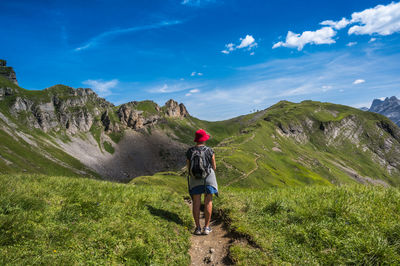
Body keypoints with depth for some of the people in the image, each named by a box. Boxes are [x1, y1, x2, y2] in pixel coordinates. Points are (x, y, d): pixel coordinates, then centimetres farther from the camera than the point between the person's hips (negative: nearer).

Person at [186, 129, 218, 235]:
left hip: (195, 179, 2)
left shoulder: (189, 151, -3)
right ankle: (206, 227, 7)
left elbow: (188, 167, 2)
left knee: (196, 203, 6)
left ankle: (198, 228, 7)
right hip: (208, 178, -2)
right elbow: (214, 167, -1)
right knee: (208, 202, 5)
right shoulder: (209, 151, -9)